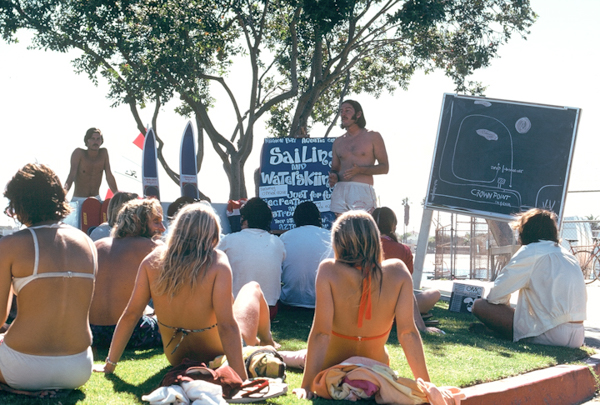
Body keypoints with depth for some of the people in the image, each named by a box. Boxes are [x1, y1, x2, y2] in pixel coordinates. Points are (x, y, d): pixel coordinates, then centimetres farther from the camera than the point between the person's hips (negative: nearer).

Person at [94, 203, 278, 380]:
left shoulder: (153, 261, -14)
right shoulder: (217, 263, -25)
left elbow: (130, 314, -10)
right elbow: (226, 325, -29)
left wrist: (110, 364, -1)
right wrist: (242, 378, -28)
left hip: (175, 357, 4)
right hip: (215, 355, -4)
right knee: (253, 288, 24)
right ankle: (266, 343, 50)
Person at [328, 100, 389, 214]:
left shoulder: (373, 137, 7)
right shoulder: (338, 142, 20)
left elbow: (385, 167, 2)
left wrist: (360, 170, -13)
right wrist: (333, 177, -1)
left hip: (362, 191, -4)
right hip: (340, 191, 4)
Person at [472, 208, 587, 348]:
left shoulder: (531, 251, -3)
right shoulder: (568, 255, 17)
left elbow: (495, 295, -3)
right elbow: (583, 297, 23)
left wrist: (507, 307, 18)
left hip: (551, 335, -8)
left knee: (479, 305, -1)